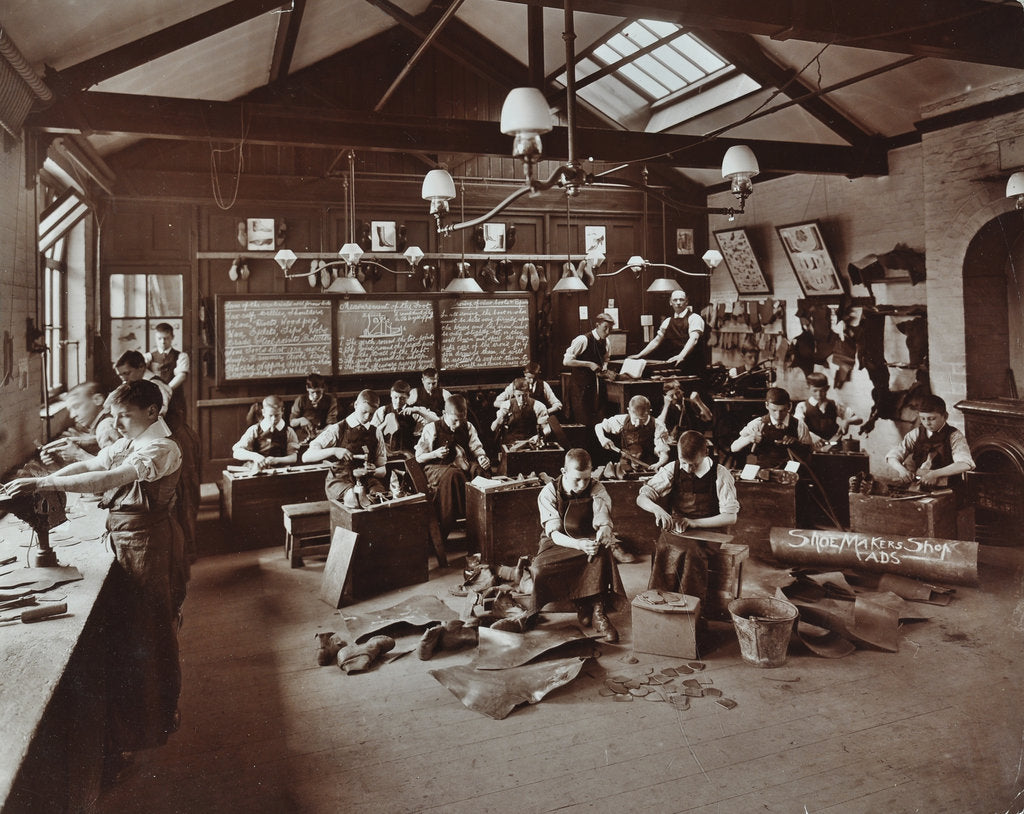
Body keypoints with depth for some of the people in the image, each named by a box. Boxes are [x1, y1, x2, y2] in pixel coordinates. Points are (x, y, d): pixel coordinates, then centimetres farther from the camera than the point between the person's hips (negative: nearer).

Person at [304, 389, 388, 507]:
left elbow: (383, 470, 14)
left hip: (368, 480, 2)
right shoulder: (338, 430, 0)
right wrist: (333, 451, -21)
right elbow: (306, 457, -6)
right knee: (352, 497, -38)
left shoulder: (375, 432, 10)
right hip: (340, 479, -2)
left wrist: (373, 471, -10)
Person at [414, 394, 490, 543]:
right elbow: (419, 458, 4)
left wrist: (482, 457, -12)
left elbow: (477, 448, 12)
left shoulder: (468, 427, 12)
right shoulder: (432, 429, 0)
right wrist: (435, 454, -16)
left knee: (480, 469, -32)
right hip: (436, 468, -3)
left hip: (464, 465, 4)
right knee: (452, 474, -40)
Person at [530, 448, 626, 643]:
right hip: (557, 545, 0)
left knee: (602, 553, -36)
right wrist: (579, 544, -41)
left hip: (589, 542, 1)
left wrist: (604, 530, -42)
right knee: (539, 569, -34)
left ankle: (598, 612, -29)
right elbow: (554, 533, -20)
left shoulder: (597, 489, -5)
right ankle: (582, 604, -14)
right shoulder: (548, 493, -11)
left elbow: (604, 521, -15)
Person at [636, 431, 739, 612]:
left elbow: (730, 517, -7)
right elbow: (641, 498, 1)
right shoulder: (673, 470, 2)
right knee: (662, 549, -30)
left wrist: (693, 522, -18)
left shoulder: (720, 475, -5)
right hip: (674, 529, 2)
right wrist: (657, 509, -23)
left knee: (692, 552, -34)